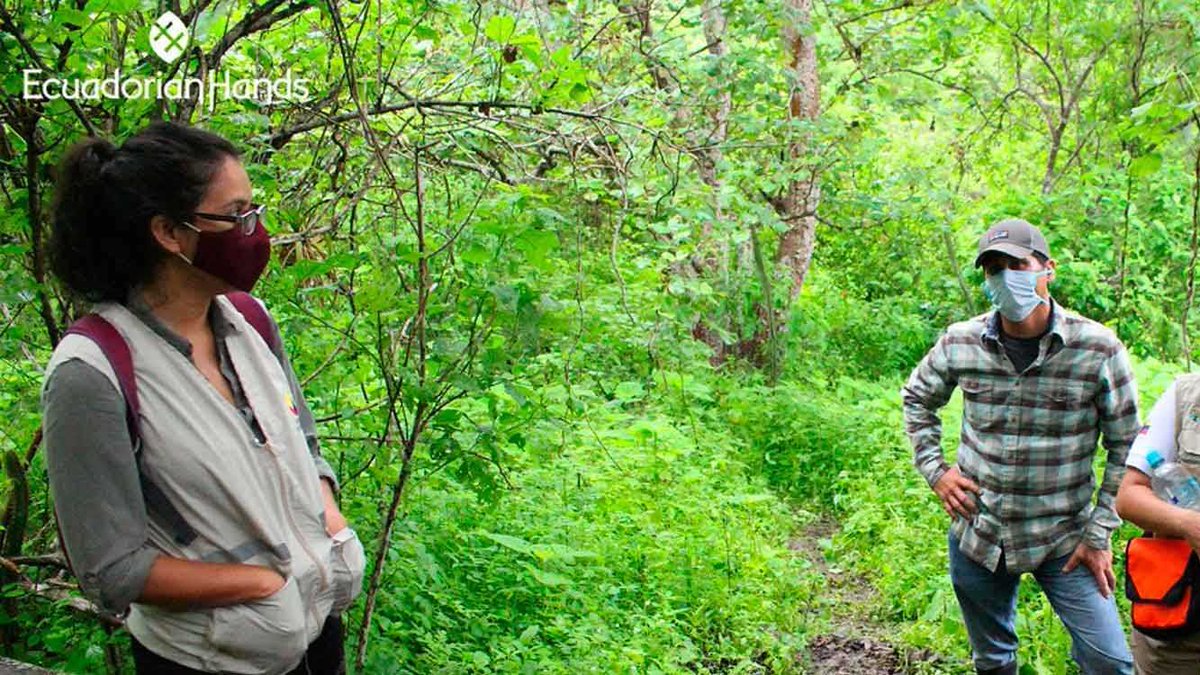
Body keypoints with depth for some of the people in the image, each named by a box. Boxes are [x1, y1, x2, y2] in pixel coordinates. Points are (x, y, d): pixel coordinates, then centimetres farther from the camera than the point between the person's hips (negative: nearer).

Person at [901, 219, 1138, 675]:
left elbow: (1125, 447, -4)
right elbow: (918, 398, 12)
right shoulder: (960, 343, -7)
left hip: (1064, 539, -2)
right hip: (977, 533, 2)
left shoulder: (1098, 349, -13)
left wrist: (1100, 534, -6)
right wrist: (934, 470, 2)